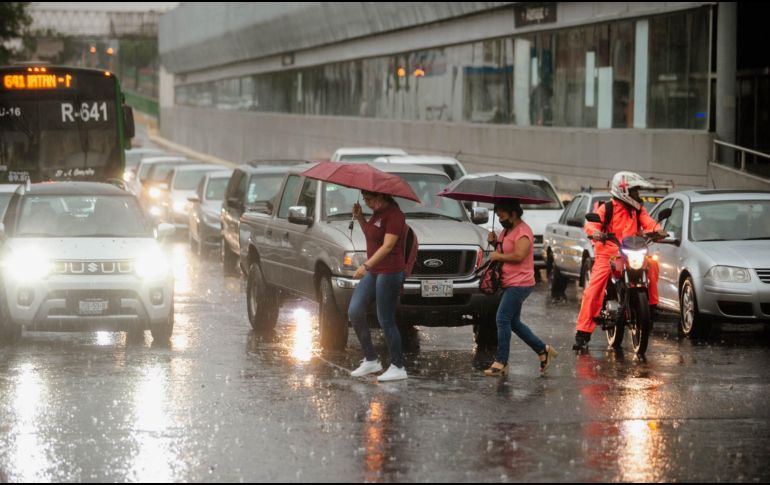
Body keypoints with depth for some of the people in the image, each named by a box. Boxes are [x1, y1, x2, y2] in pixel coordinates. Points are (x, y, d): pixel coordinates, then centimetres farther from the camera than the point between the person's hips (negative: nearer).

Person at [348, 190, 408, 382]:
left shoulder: (394, 215, -16)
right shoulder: (378, 213, 14)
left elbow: (388, 246, -24)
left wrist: (366, 265, -33)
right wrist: (360, 218, 8)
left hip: (390, 273, -9)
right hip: (374, 272, 10)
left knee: (386, 321, -5)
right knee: (355, 311, 0)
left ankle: (398, 367, 5)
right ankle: (370, 360, 9)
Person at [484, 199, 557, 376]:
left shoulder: (523, 231, -15)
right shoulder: (507, 230, 17)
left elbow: (518, 255, -25)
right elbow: (504, 251, 27)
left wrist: (498, 256, -14)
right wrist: (495, 242, 7)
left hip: (519, 284, -11)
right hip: (510, 284, 11)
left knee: (503, 320, -14)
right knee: (514, 322, 14)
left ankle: (501, 362, -14)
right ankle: (543, 350, 23)